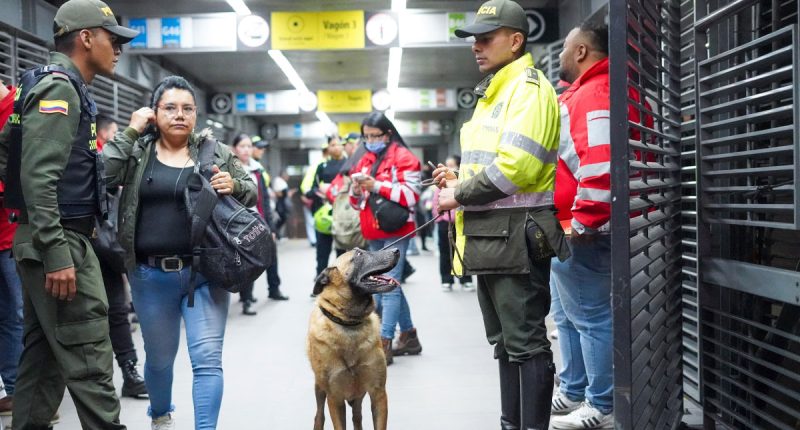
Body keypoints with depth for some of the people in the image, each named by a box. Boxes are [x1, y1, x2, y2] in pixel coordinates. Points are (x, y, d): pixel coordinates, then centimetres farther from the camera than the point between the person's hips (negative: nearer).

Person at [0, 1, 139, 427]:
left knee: (43, 353, 13)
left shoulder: (64, 87, 17)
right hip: (58, 242, -10)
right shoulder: (59, 87, -13)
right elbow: (38, 175, -22)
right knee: (88, 359, -8)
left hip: (46, 239, 10)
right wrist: (56, 253, -26)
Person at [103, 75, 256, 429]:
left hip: (204, 273, -1)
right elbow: (102, 177, -12)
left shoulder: (216, 152, 5)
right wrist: (130, 132, -11)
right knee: (159, 357, 18)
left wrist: (234, 185, -12)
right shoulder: (137, 151, 3)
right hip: (151, 276, 1)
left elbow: (251, 193, 10)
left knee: (207, 358, -7)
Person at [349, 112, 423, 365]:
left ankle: (385, 343, -15)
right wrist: (356, 189, -4)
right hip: (373, 233, 8)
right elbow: (357, 202, 19)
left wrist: (377, 186, -19)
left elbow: (411, 195, -16)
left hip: (395, 231, -8)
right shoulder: (365, 160, 16)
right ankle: (408, 336, 22)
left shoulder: (403, 157, -5)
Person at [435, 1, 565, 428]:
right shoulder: (493, 94, 20)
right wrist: (459, 180, 8)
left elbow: (515, 166, -22)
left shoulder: (528, 88, -11)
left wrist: (459, 196, -12)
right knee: (505, 342, 16)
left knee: (525, 344, -6)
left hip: (516, 236, -10)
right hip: (492, 238, 10)